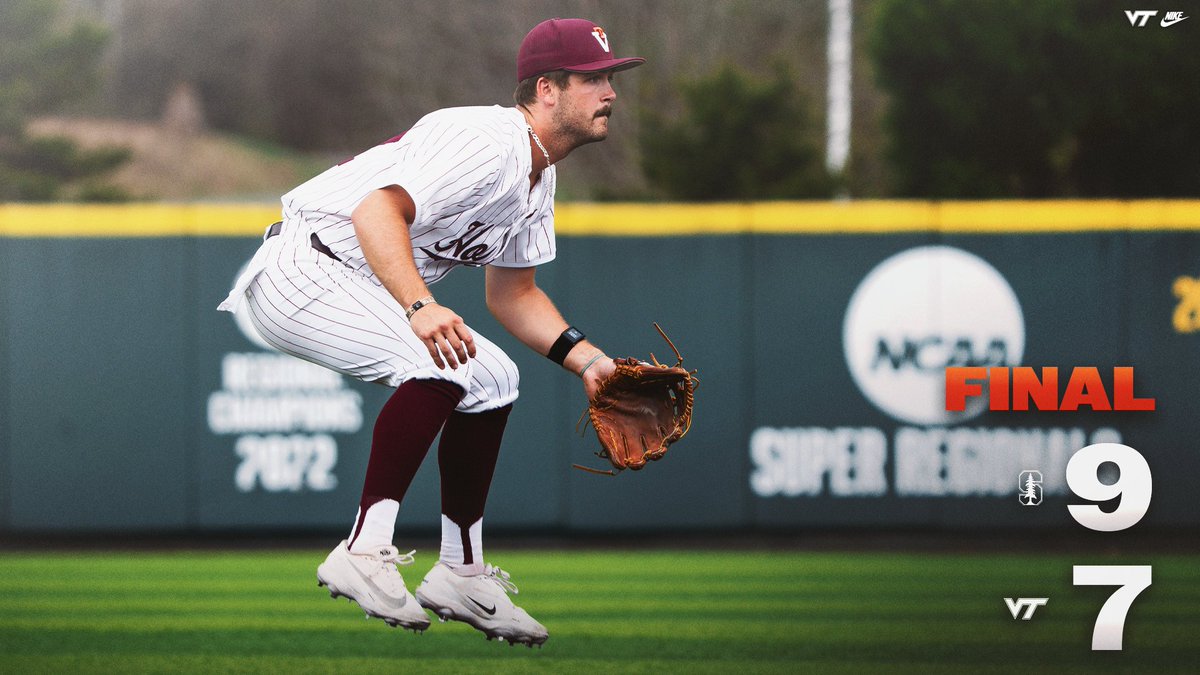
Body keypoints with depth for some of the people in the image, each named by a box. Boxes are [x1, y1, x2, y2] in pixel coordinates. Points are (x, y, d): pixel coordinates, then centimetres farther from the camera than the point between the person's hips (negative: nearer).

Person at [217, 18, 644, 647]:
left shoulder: (539, 179, 10)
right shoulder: (487, 142, -22)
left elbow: (512, 294, 18)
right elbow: (378, 209, -33)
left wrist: (587, 359, 5)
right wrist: (420, 308, -45)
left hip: (366, 288, 11)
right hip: (303, 266, -11)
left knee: (492, 378, 12)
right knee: (440, 364, -30)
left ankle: (460, 573, 16)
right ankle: (364, 552, -28)